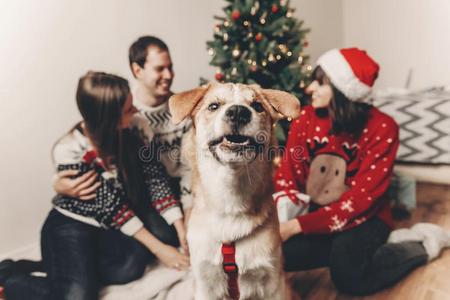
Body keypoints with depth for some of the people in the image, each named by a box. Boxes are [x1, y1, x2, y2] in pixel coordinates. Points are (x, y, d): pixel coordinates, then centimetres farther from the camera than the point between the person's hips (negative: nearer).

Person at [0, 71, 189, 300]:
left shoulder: (128, 133, -9)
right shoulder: (70, 152, -24)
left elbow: (155, 177, -9)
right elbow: (109, 208, -23)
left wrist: (181, 228, -17)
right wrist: (157, 248, -21)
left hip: (111, 225, 6)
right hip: (73, 226, -5)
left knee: (127, 268, -21)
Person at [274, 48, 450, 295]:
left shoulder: (382, 129, -18)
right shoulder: (306, 117, -6)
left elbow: (360, 198, -23)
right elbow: (286, 174, -5)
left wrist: (298, 225, -29)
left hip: (363, 217, -3)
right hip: (316, 212, 4)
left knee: (347, 275, -28)